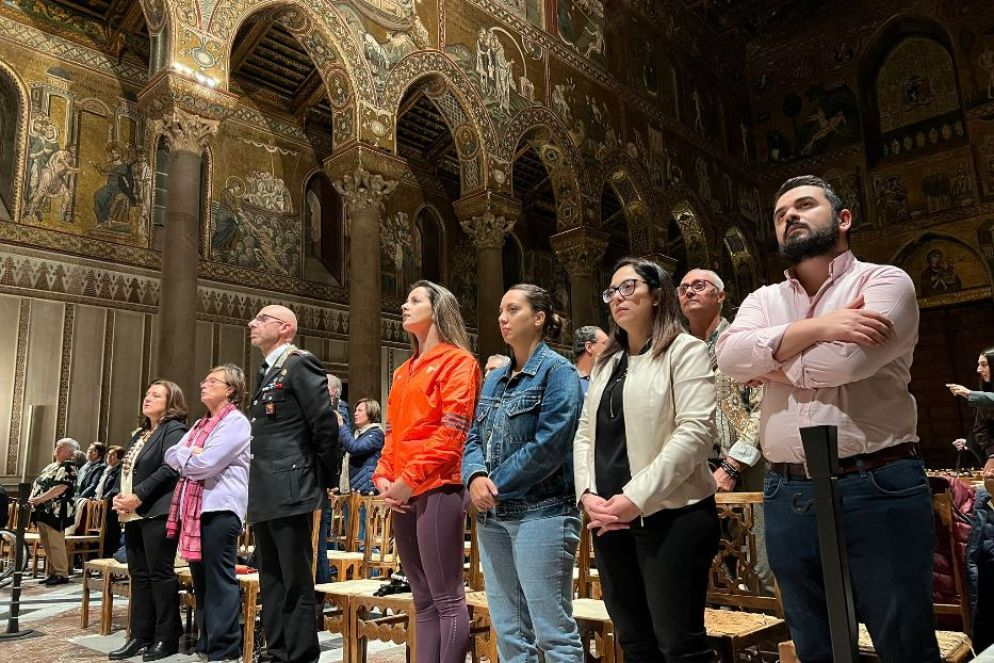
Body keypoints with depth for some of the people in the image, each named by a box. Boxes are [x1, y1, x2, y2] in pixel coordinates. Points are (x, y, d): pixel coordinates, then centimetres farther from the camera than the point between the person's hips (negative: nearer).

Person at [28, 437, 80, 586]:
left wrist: (39, 499, -21)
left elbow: (60, 488, -19)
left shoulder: (69, 467, -8)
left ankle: (61, 574, -2)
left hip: (56, 512, -9)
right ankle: (52, 572, 20)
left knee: (56, 543, -8)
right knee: (46, 543, 12)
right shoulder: (50, 466, 20)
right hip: (42, 511, 9)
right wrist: (31, 498, 1)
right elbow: (37, 484, 18)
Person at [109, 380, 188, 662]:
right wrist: (119, 496, 3)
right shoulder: (139, 434, 21)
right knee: (139, 574, 12)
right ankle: (140, 636, 20)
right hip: (134, 514, 9)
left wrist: (138, 496, -18)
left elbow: (169, 469, -18)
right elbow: (127, 471, 22)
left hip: (158, 512, -9)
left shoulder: (174, 429, -7)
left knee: (160, 574, -5)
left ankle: (166, 639, 3)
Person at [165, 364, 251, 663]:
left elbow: (206, 464, -16)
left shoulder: (236, 421, -7)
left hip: (220, 507, -9)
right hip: (193, 507, 9)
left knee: (219, 579, -6)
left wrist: (185, 458, 3)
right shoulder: (199, 424, 22)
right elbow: (171, 456, 13)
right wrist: (191, 454, -7)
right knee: (200, 579, 13)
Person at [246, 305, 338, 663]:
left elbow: (325, 424, -14)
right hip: (264, 495, 9)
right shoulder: (267, 373, 19)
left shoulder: (300, 365, -9)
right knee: (271, 580, 16)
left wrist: (326, 479, -6)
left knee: (295, 582, -2)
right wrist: (257, 487, 17)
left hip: (290, 492, -9)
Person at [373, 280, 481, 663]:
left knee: (447, 598, -4)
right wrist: (384, 477, 3)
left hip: (437, 487, -8)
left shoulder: (457, 361, -3)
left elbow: (451, 433, -12)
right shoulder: (404, 372, 21)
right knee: (423, 599, 12)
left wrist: (409, 479, -15)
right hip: (404, 493, 8)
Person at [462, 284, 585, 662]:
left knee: (553, 631, -1)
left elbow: (548, 446, -16)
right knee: (507, 630, 15)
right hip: (492, 515, 8)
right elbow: (474, 437, 11)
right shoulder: (494, 379, 15)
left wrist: (495, 487, -12)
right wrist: (476, 477, -10)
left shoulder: (558, 372, -7)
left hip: (541, 513, -7)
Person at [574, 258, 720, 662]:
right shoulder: (605, 363, 17)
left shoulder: (684, 350, -3)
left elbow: (696, 431, -14)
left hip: (670, 516, -6)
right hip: (610, 520, 6)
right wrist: (587, 493, -4)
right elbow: (585, 434, 14)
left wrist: (637, 498, -18)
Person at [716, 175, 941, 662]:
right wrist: (815, 328, -16)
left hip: (877, 489, -4)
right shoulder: (763, 300, 13)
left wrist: (768, 365, -3)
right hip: (788, 496, 5)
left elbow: (843, 361, -19)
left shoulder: (885, 281, -1)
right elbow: (729, 355, -8)